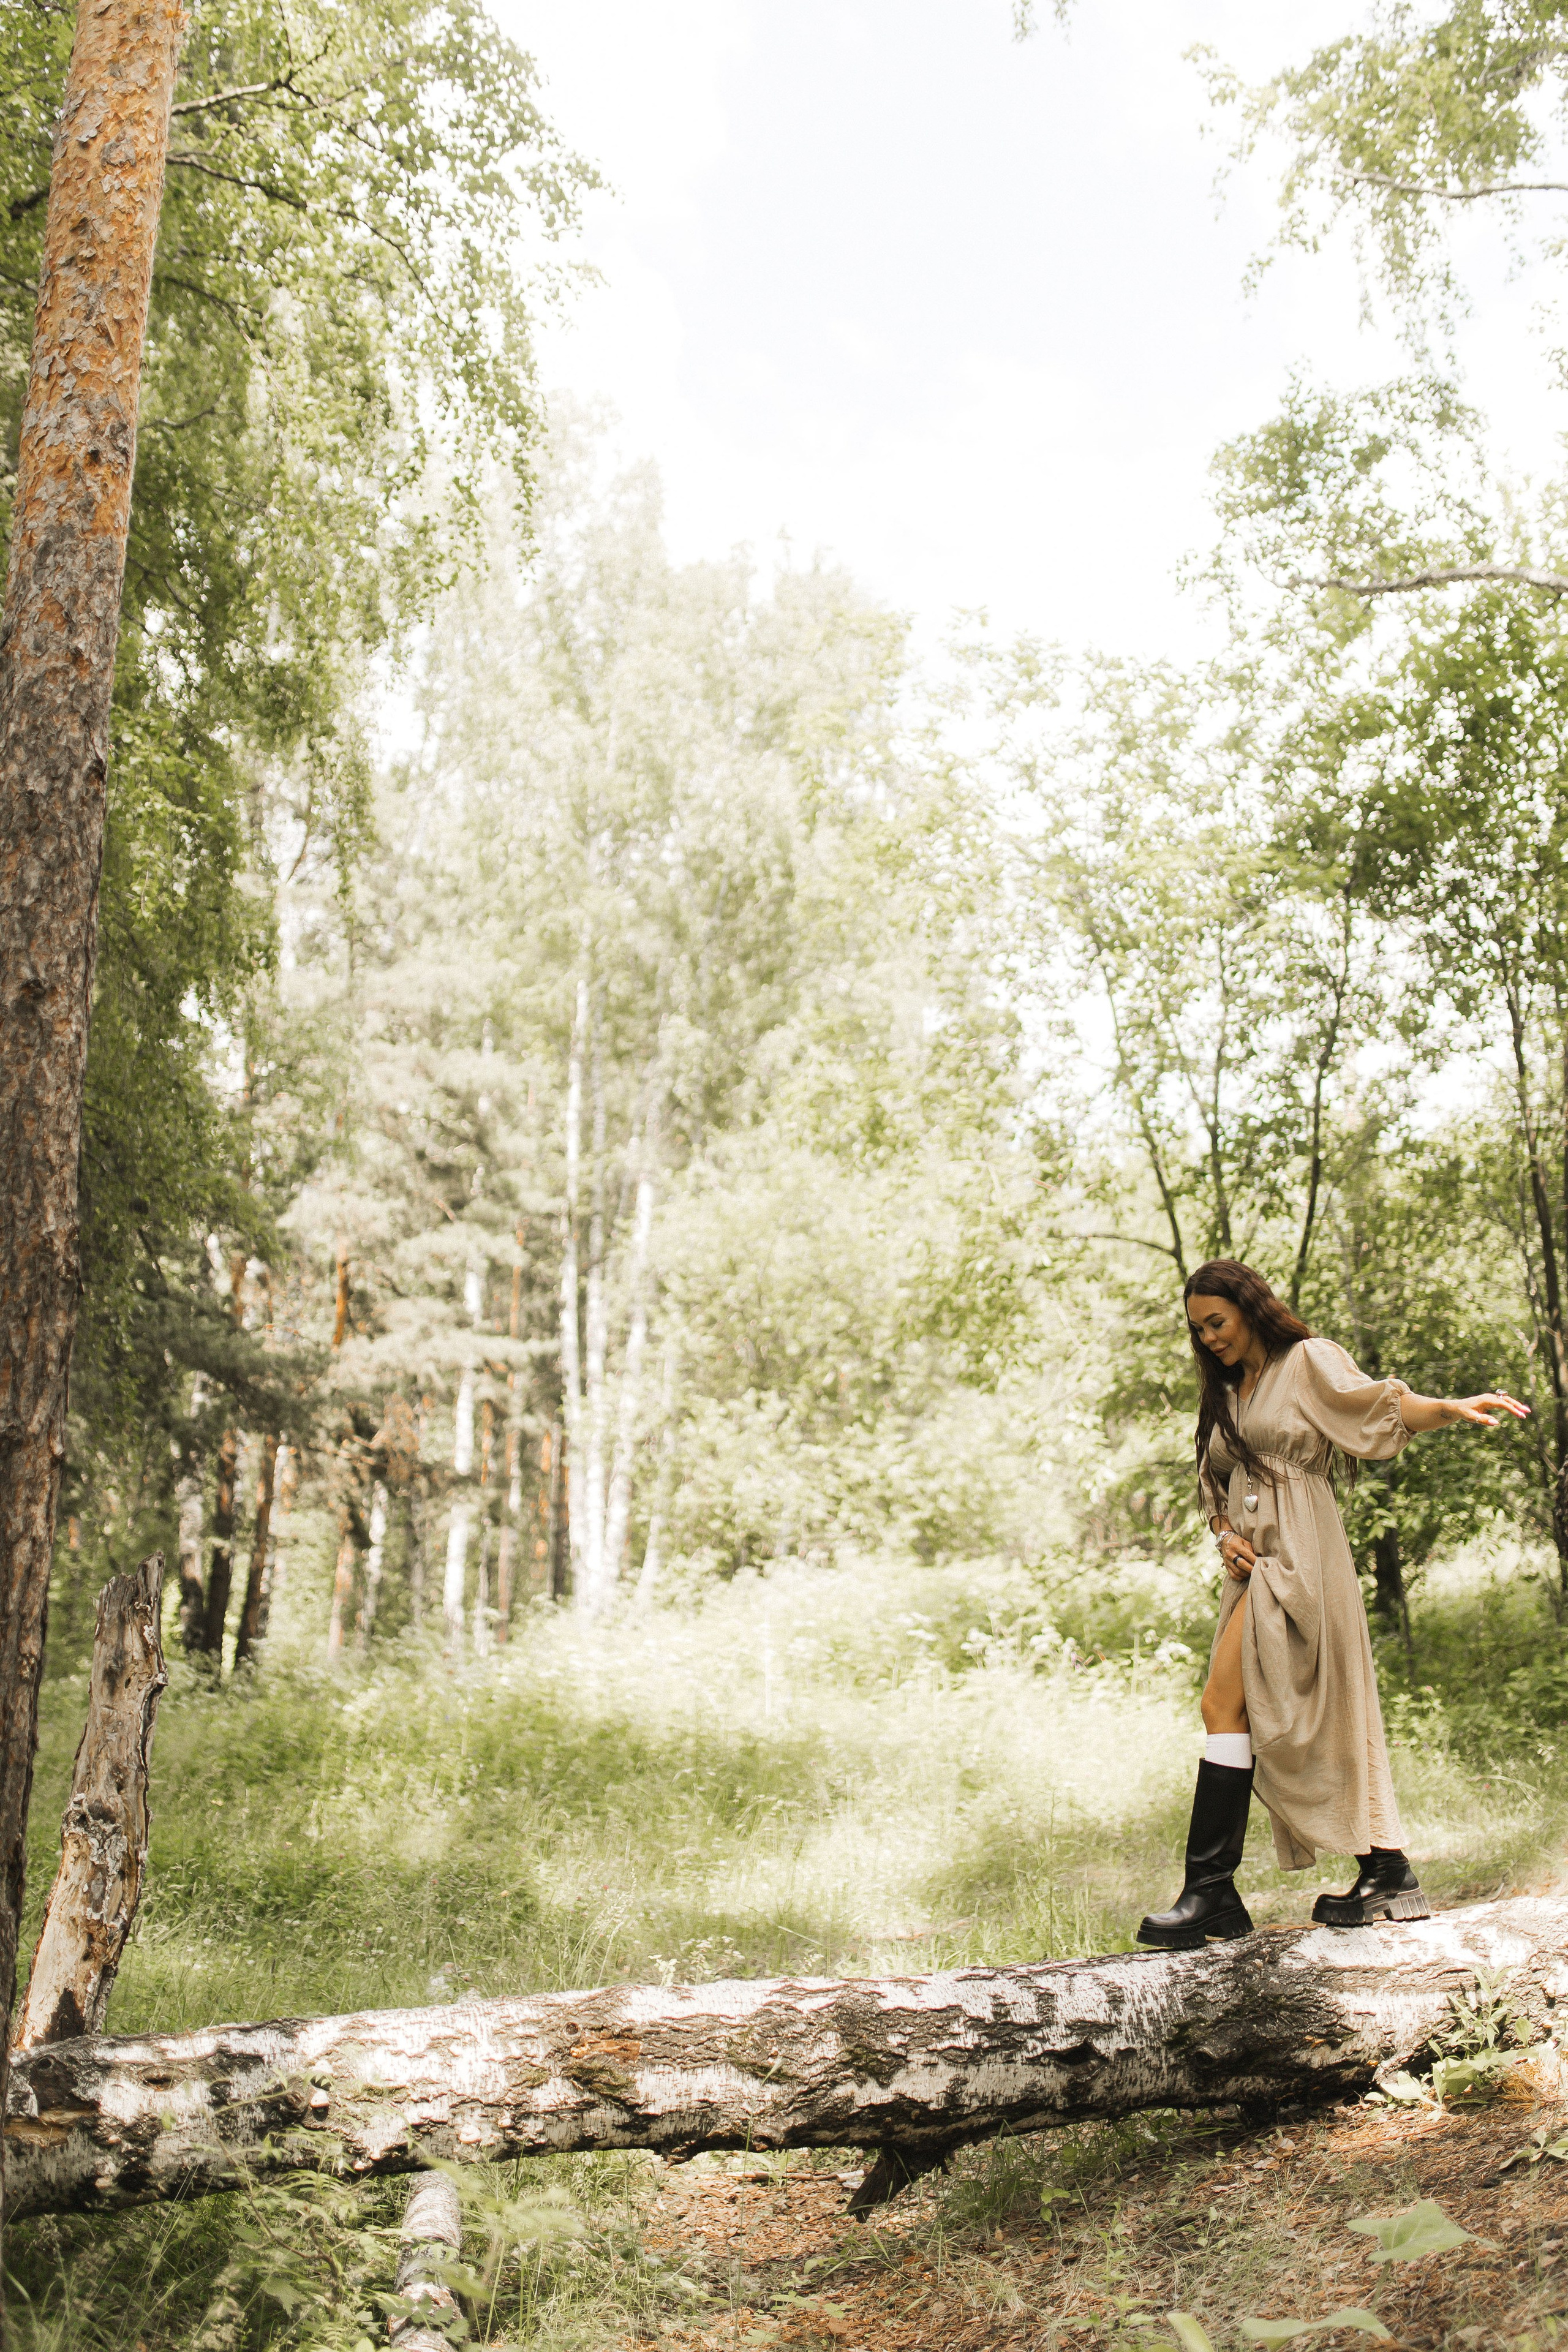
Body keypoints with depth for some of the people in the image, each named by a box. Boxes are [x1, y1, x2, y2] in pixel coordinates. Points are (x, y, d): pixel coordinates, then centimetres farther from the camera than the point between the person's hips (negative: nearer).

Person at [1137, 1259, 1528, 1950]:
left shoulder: (1308, 1360, 1)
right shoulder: (1226, 1395, 22)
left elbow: (1375, 1404, -14)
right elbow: (1213, 1483, 22)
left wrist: (1454, 1408, -31)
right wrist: (1225, 1534, 2)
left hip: (1299, 1556, -8)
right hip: (1254, 1566, 8)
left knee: (1225, 1705, -15)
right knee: (1311, 1725, 7)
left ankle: (1210, 1890, -14)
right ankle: (1387, 1873, 13)